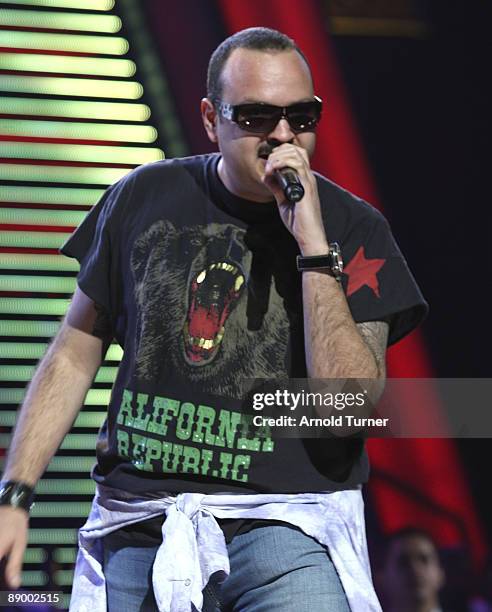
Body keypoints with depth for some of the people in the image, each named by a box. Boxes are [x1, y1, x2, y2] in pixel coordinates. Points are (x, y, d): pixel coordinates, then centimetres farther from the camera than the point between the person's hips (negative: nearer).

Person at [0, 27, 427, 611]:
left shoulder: (353, 228, -1)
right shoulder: (146, 197, 6)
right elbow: (76, 352, 12)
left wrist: (315, 244, -17)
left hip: (284, 523, -2)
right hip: (139, 531, 2)